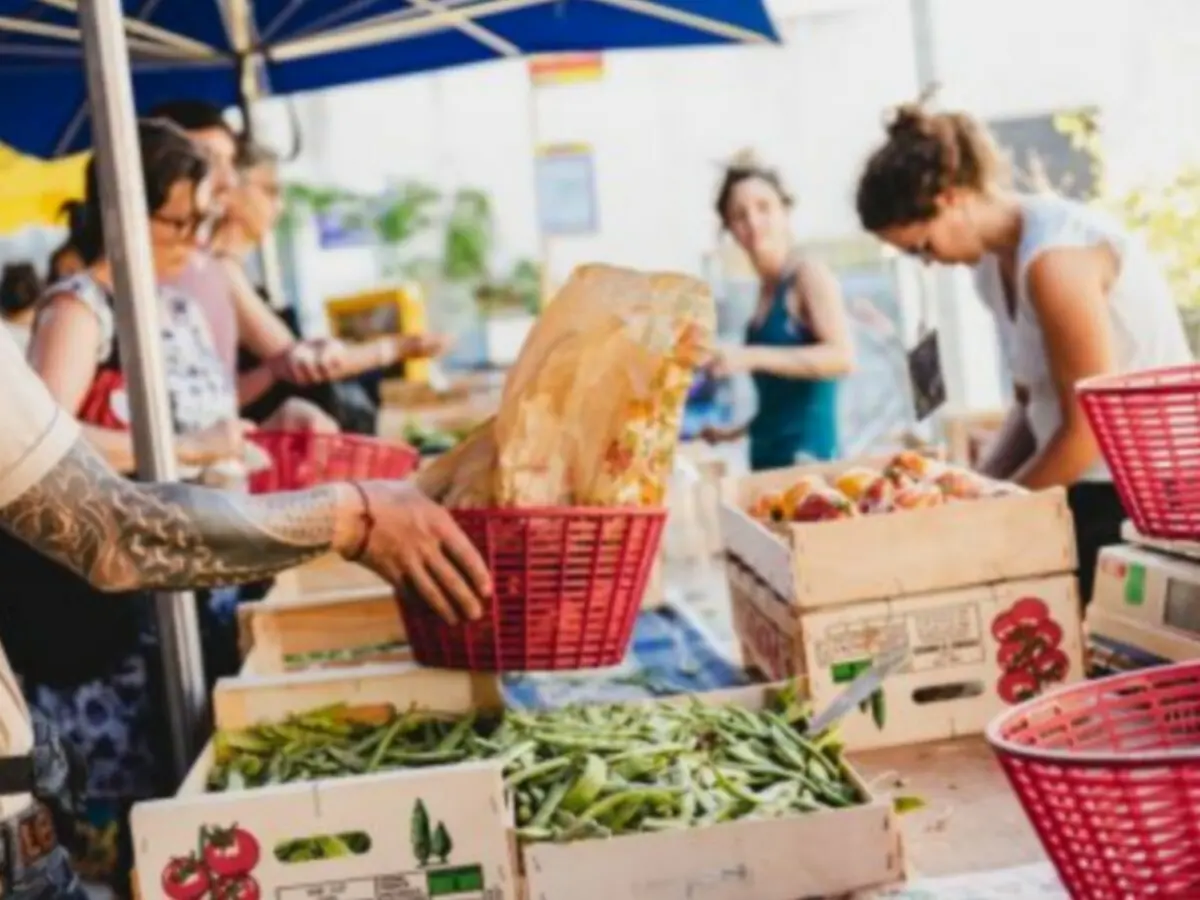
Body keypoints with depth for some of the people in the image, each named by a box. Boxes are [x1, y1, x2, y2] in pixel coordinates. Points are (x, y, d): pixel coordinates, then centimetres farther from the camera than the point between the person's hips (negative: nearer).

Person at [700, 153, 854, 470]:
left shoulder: (809, 276, -5)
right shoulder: (765, 291, 14)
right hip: (767, 458, 7)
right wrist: (736, 431, 22)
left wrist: (751, 357, -22)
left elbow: (842, 357, -19)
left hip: (808, 457, -7)